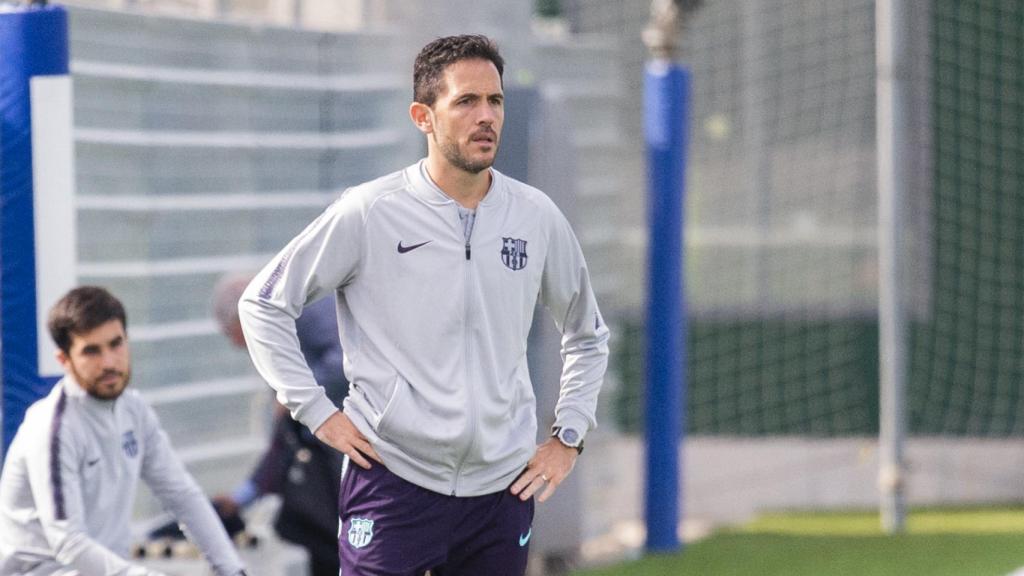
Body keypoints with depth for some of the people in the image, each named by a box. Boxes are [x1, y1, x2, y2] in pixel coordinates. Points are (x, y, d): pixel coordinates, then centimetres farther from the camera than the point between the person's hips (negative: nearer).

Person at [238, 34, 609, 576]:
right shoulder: (367, 212, -5)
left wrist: (568, 436, 13)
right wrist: (316, 411, -3)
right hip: (393, 480, -4)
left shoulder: (538, 217, 7)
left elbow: (587, 335, 23)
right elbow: (262, 303, 2)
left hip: (501, 488, 4)